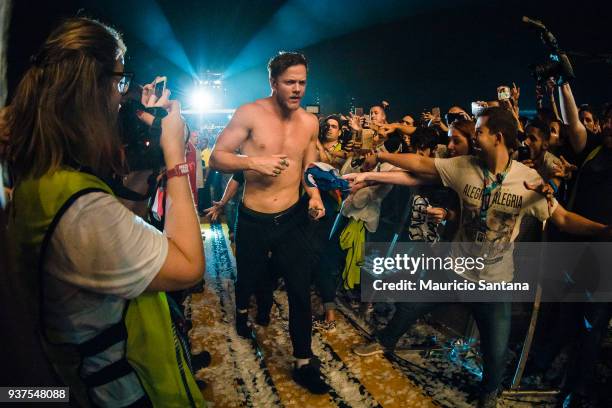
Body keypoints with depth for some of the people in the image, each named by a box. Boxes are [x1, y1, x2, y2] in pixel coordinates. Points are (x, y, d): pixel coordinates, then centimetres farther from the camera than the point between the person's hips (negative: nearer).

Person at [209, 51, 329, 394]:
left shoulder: (310, 122, 2)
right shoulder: (250, 113, -11)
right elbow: (216, 158, -12)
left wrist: (315, 196, -7)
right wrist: (252, 162, -27)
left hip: (294, 219, 2)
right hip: (254, 221, -2)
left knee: (301, 291, 4)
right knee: (249, 279, 20)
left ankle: (304, 364, 21)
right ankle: (242, 310, 58)